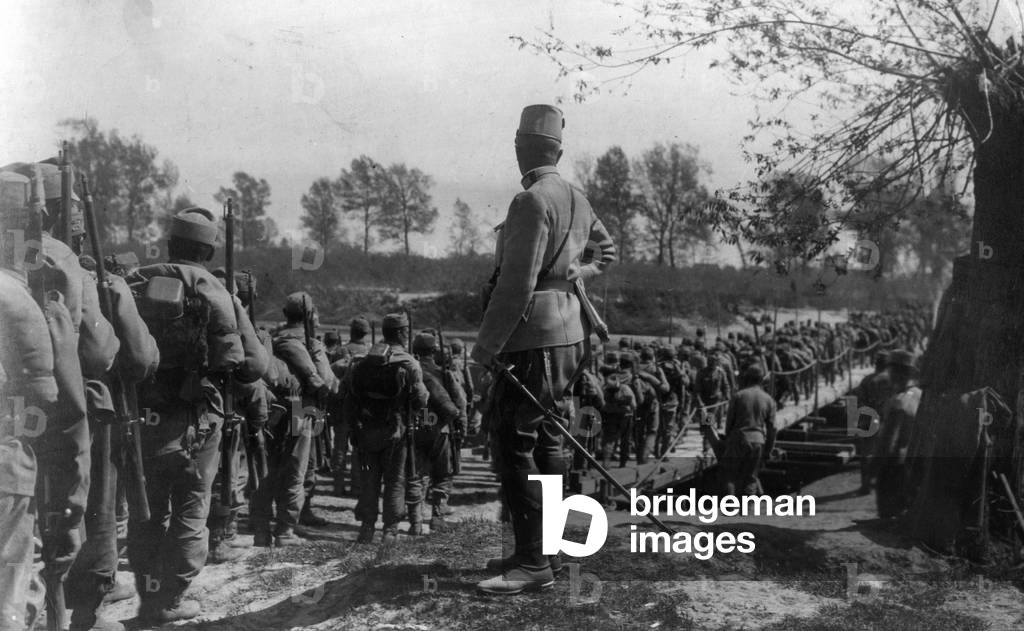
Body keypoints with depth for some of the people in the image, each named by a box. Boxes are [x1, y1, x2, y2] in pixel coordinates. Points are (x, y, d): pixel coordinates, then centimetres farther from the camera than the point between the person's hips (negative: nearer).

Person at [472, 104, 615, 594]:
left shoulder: (531, 202, -16)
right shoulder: (577, 200, 12)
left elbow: (517, 284, -21)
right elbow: (607, 250, 29)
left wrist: (485, 345, -17)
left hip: (532, 339, -10)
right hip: (568, 335, 10)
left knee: (514, 450, -7)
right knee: (547, 443, 15)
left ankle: (533, 564, -5)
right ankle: (543, 547, 24)